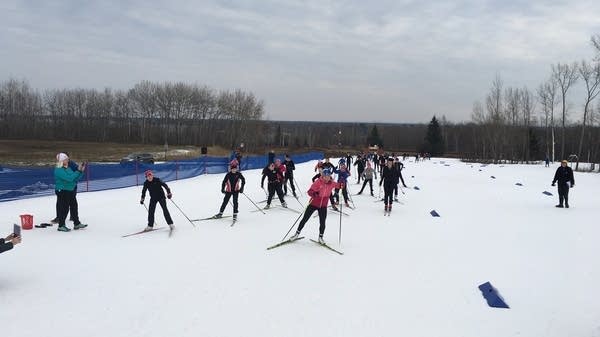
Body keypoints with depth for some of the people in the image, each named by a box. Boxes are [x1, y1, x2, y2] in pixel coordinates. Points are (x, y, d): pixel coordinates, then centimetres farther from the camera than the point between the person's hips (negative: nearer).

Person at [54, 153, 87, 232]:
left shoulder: (68, 168, 11)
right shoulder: (59, 170, -17)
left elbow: (75, 178, 14)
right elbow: (70, 178, -28)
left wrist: (81, 171, 0)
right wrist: (78, 171, -24)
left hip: (70, 190, 9)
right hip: (62, 191, -9)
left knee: (74, 206, 14)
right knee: (64, 208, -3)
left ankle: (77, 223, 24)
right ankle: (61, 226, 8)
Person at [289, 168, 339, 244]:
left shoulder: (331, 183, -6)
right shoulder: (318, 182, -19)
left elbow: (338, 185, 13)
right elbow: (310, 191, -20)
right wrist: (314, 194, -41)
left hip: (323, 206, 2)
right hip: (313, 203, -2)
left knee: (322, 222, 1)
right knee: (305, 219, 6)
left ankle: (320, 237, 20)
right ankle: (297, 233, 21)